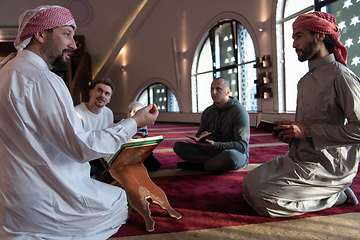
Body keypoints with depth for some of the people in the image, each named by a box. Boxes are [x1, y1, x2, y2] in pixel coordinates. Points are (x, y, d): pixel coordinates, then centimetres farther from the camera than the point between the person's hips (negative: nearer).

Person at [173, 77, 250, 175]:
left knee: (231, 155, -43)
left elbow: (243, 146, -19)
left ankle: (199, 165, -15)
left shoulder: (239, 111, -12)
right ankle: (218, 164, -20)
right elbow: (199, 135, 14)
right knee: (178, 146, -9)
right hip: (211, 152, 6)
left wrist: (215, 145, -31)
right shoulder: (208, 112, 7)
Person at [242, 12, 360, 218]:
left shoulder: (340, 75, -14)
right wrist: (289, 132, 3)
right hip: (299, 159, 9)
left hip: (327, 167, -9)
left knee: (263, 197, -19)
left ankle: (335, 197, 0)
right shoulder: (305, 80, 17)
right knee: (250, 182, 2)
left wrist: (308, 130, -20)